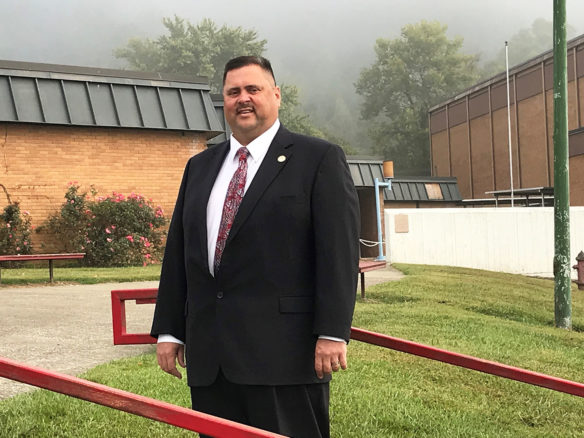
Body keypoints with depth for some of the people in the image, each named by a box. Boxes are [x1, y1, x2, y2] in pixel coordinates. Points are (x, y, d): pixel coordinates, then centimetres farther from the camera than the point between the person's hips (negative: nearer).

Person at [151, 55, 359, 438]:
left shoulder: (320, 159, 0)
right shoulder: (200, 167, 16)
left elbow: (339, 251, -7)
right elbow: (178, 252, 16)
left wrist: (333, 333, -14)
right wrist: (169, 331, 12)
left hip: (284, 351, -5)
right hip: (209, 355, 5)